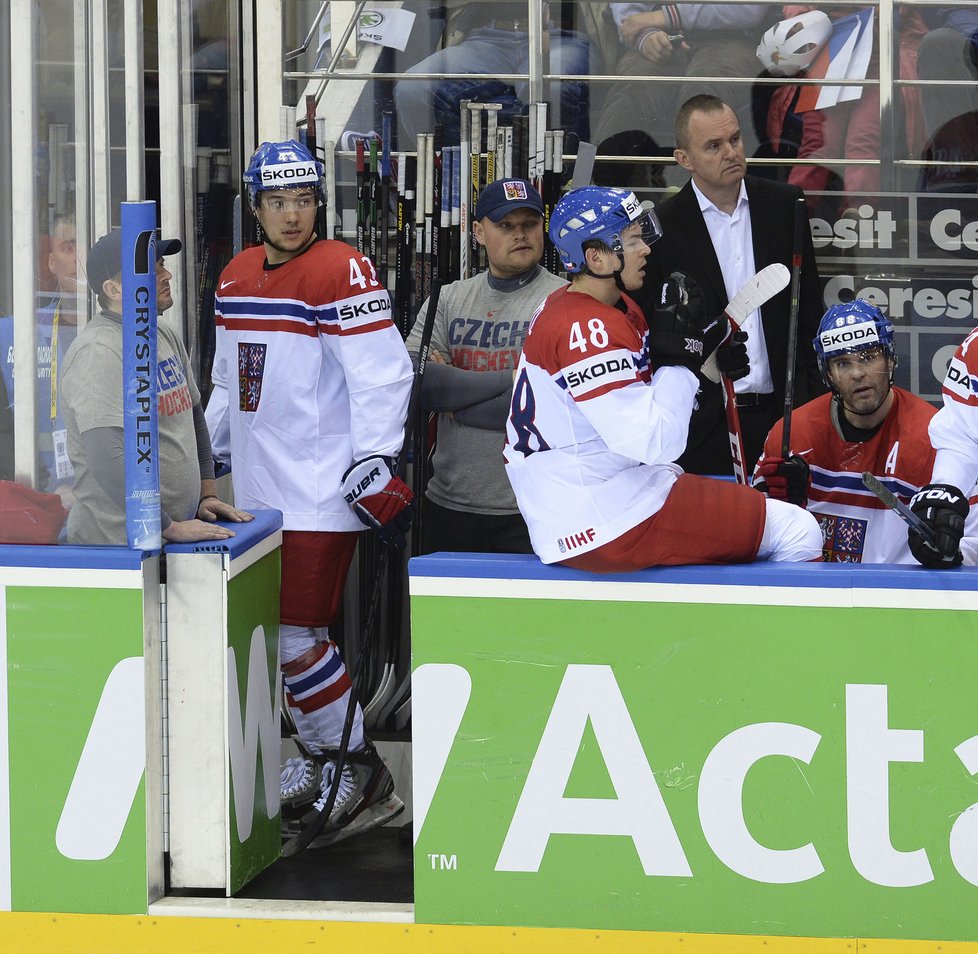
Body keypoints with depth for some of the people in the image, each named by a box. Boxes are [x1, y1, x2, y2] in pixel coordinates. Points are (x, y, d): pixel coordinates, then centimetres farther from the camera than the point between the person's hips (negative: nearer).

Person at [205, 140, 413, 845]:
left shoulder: (343, 272, -11)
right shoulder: (236, 278, 13)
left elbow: (382, 374, -14)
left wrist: (373, 466, -19)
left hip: (319, 489, -7)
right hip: (257, 488, 8)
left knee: (296, 632, -11)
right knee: (273, 630, 9)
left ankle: (359, 770, -1)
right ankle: (320, 759, 21)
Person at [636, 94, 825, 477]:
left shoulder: (785, 205, 7)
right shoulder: (663, 227, -3)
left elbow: (810, 306, 13)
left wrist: (813, 395, 7)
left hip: (782, 412, 3)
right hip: (704, 423, -3)